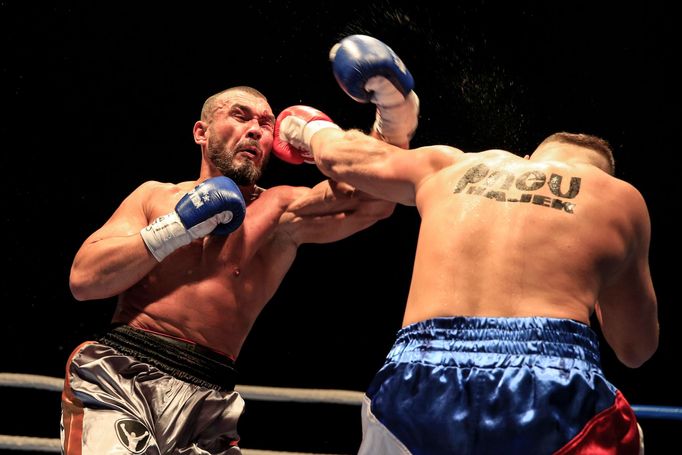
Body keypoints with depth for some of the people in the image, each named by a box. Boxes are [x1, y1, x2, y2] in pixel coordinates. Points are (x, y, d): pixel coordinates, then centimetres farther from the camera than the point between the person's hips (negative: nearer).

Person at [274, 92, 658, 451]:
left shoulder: (448, 168, 24)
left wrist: (310, 129, 65)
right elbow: (637, 349, 25)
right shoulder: (618, 197, 17)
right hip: (552, 386, -3)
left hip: (418, 377, 3)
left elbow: (341, 154, 42)